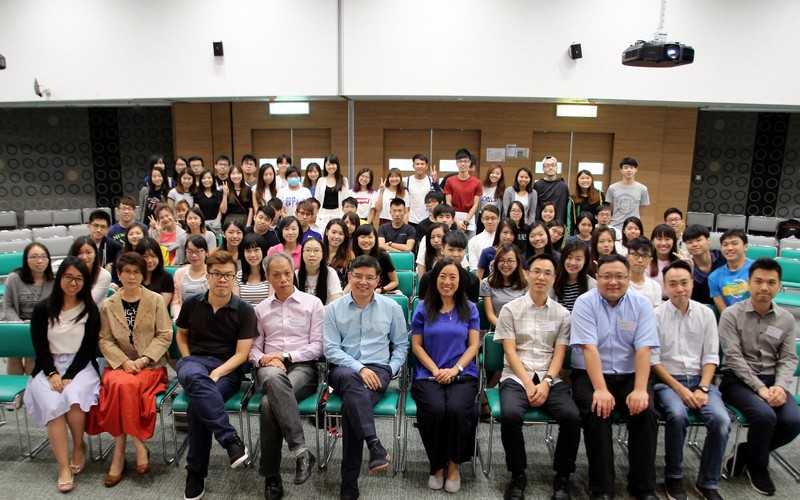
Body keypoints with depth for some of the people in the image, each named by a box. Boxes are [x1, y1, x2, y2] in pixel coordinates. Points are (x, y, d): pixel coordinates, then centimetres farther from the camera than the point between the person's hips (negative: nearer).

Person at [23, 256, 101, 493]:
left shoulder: (91, 310, 3)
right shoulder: (42, 309, 5)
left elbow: (88, 348, -1)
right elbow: (39, 346, 3)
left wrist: (69, 376, -13)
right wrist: (52, 374, -11)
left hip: (80, 366, -1)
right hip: (49, 368, 1)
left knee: (72, 396, -30)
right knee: (52, 405, -26)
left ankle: (79, 447, -4)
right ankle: (64, 468, -22)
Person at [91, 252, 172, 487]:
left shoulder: (156, 300, 4)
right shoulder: (108, 305, 10)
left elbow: (164, 336, -1)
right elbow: (105, 340, 4)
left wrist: (144, 359, -13)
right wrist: (124, 361, -12)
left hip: (151, 364, -2)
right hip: (119, 363, 2)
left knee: (127, 386, -31)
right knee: (120, 385, -31)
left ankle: (120, 453, -16)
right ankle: (139, 446, -18)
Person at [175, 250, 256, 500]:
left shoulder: (245, 311, 0)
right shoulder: (191, 304, 8)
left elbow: (241, 354, -3)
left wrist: (216, 374, -19)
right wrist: (190, 366, 6)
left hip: (228, 368, -1)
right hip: (194, 360, 2)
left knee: (199, 402, -32)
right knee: (194, 377, -38)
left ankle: (195, 474, -15)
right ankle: (230, 439, -38)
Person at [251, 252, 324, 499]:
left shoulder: (312, 303, 10)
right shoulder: (261, 309, 21)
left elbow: (317, 346, 3)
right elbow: (254, 348, 16)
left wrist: (286, 356, -9)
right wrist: (266, 359, -7)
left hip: (303, 367, -2)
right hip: (270, 367, 2)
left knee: (269, 404, -35)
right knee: (274, 377, -39)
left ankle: (271, 474, -19)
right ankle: (300, 449, -39)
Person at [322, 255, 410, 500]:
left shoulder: (391, 307, 11)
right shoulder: (334, 308, 7)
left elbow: (401, 345, 17)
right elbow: (330, 348, 0)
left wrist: (390, 370, -1)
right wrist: (359, 368, -14)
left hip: (378, 369, 0)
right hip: (344, 369, 0)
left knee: (351, 403, -30)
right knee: (352, 380, -38)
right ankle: (375, 445, -44)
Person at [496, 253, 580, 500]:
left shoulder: (562, 313, 11)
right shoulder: (511, 309, 6)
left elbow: (559, 353, 5)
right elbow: (510, 351, -1)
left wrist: (546, 383, -12)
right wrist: (528, 384, -13)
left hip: (550, 379, 2)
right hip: (516, 377, -1)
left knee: (572, 416, -26)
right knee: (510, 414, -31)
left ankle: (562, 476, -2)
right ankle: (518, 475, -7)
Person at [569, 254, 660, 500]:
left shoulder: (642, 305, 1)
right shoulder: (585, 303, -6)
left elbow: (644, 349, -8)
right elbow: (589, 348, -16)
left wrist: (640, 390, -20)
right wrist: (600, 389, -25)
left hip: (629, 375, 2)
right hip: (590, 374, -2)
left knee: (645, 412, -22)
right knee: (597, 412, -27)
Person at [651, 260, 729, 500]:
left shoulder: (706, 314, 7)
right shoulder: (655, 315, -3)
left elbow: (710, 357, 6)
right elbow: (653, 360, -5)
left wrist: (702, 389, -7)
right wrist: (679, 388, -12)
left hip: (699, 379, 3)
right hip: (667, 380, -3)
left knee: (721, 419, -24)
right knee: (678, 415, -32)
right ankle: (673, 477, -7)